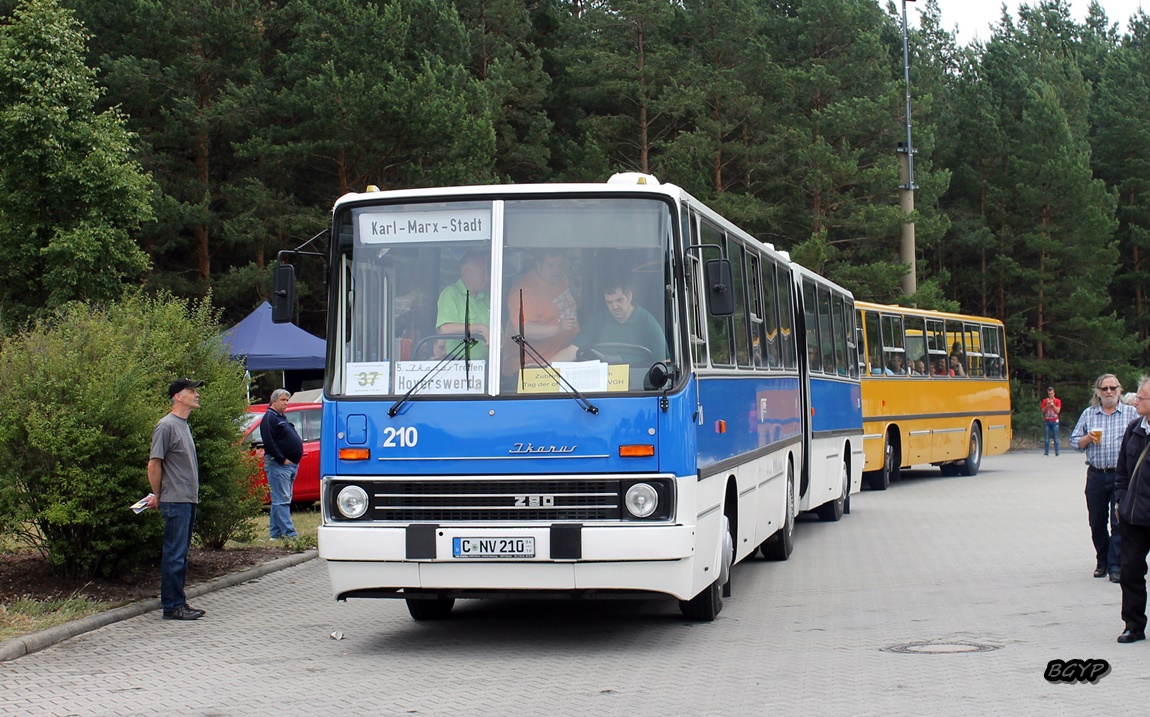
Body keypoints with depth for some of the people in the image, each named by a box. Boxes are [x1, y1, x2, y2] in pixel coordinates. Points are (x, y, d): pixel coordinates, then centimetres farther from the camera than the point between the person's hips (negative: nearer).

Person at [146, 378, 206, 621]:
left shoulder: (183, 425, 17)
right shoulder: (166, 426, -13)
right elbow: (154, 465, -14)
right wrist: (158, 496, -5)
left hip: (188, 500, 9)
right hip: (175, 501, -9)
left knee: (181, 554, 13)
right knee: (174, 555, -6)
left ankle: (178, 603, 19)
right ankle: (172, 606, -3)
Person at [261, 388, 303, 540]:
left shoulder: (281, 418, 22)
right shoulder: (269, 418, -8)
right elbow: (269, 442, -19)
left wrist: (294, 461, 13)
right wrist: (282, 460, -19)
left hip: (289, 464, 10)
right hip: (277, 465, -10)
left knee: (280, 500, 11)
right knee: (282, 500, -11)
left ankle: (275, 533, 15)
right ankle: (289, 533, -16)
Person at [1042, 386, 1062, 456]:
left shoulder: (1057, 401, 4)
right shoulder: (1045, 401, 9)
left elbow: (1058, 411, -4)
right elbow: (1043, 411, 5)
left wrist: (1052, 404, -10)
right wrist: (1047, 405, -9)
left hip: (1054, 421, -2)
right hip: (1047, 421, 2)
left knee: (1055, 437, -3)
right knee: (1047, 437, 0)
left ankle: (1057, 453, -4)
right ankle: (1046, 452, 2)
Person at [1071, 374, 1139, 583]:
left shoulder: (1131, 413, 5)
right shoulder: (1088, 414, 9)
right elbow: (1074, 441, 12)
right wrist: (1088, 438, -9)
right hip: (1096, 476, 2)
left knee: (1119, 522, -6)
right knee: (1097, 522, 8)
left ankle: (1116, 566, -3)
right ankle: (1102, 562, 23)